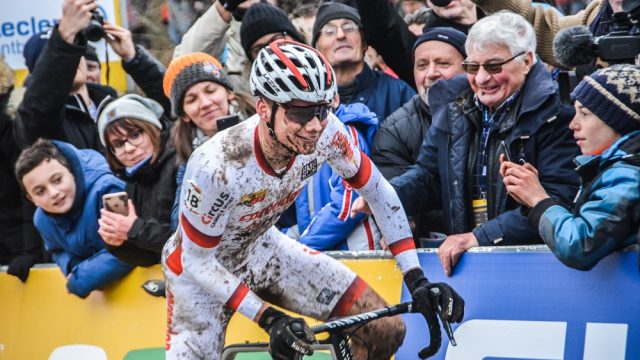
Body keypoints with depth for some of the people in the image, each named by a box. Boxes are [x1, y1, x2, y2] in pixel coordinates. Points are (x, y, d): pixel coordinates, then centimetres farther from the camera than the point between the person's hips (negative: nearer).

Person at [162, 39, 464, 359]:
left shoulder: (327, 133, -25)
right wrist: (268, 318, -33)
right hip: (200, 267, -4)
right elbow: (198, 262, -26)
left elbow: (380, 193, -8)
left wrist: (417, 280, -13)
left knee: (386, 330, -8)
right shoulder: (216, 167, -37)